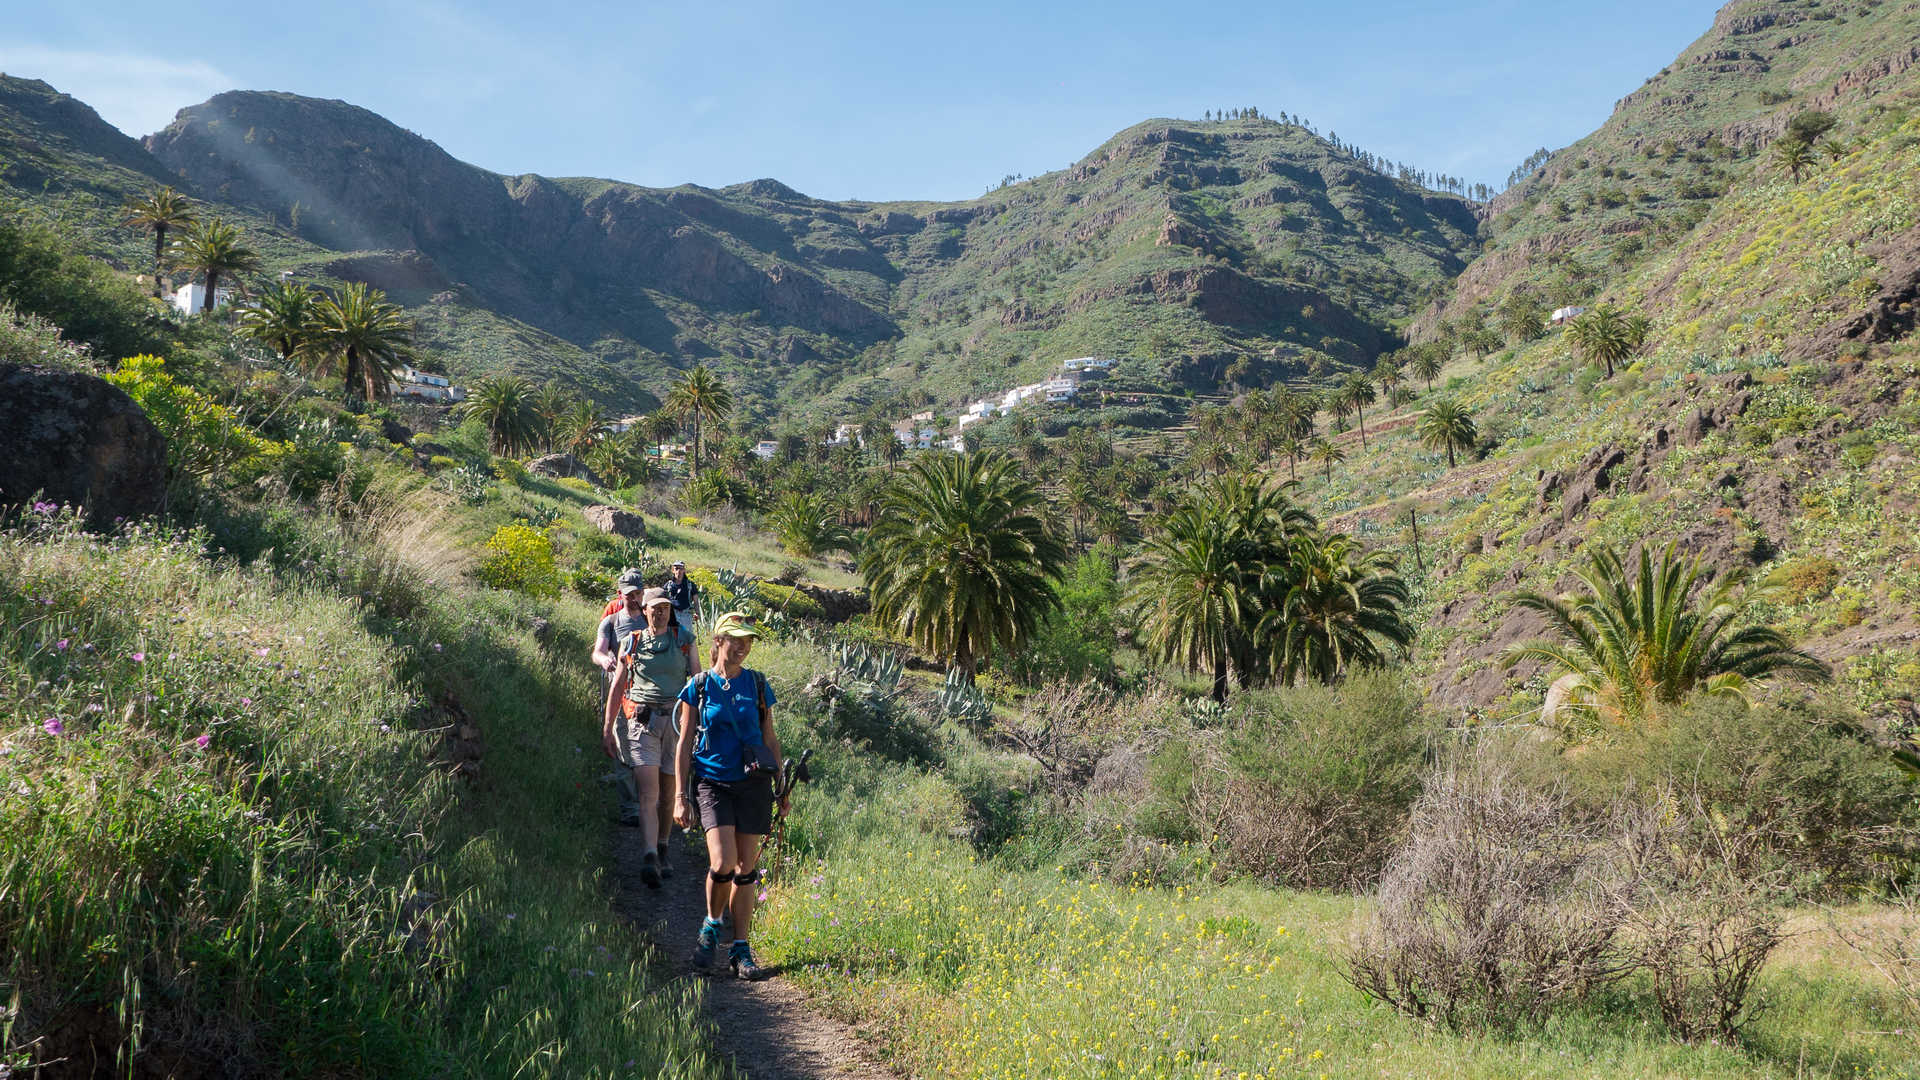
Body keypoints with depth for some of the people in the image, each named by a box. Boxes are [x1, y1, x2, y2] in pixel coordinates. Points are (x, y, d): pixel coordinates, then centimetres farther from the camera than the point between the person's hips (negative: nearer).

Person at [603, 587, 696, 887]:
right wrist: (607, 728, 7)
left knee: (668, 794, 8)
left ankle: (662, 851, 25)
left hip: (676, 720, 1)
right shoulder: (632, 642, 8)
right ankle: (650, 858, -22)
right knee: (647, 793, -14)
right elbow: (617, 687, 11)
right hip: (642, 721, -1)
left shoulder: (684, 641, 9)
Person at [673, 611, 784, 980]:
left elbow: (770, 738, 12)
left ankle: (741, 950, 13)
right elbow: (684, 744, 4)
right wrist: (681, 795, -1)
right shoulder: (699, 686, 1)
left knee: (746, 869, 3)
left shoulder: (757, 684, 7)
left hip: (753, 783, 2)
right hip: (712, 782, -2)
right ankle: (712, 926, 12)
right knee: (722, 863, -16)